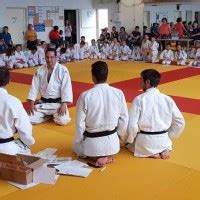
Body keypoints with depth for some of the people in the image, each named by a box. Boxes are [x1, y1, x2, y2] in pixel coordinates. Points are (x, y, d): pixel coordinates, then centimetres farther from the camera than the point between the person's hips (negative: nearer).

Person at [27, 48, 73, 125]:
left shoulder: (63, 70, -10)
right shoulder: (40, 70, 1)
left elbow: (66, 87, -13)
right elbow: (35, 87, 3)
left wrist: (64, 104, -21)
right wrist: (31, 103, -5)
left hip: (58, 103, -3)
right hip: (43, 103, 3)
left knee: (62, 121, -26)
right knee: (30, 119, -12)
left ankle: (55, 115, 11)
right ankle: (48, 116, 16)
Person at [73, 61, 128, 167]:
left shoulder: (85, 96, -19)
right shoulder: (118, 93, -11)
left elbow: (80, 123, -12)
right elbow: (124, 119, -2)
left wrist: (78, 141, 7)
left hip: (92, 142, -3)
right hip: (112, 142, 3)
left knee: (76, 145, 31)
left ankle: (95, 158, 4)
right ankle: (108, 156, 9)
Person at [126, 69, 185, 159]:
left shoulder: (139, 99, -14)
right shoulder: (168, 99, -3)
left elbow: (132, 125, -15)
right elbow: (180, 122, 3)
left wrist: (130, 140, 3)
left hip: (145, 142, -4)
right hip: (163, 141, 4)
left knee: (130, 144, 29)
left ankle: (150, 153, 4)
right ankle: (163, 150, 6)